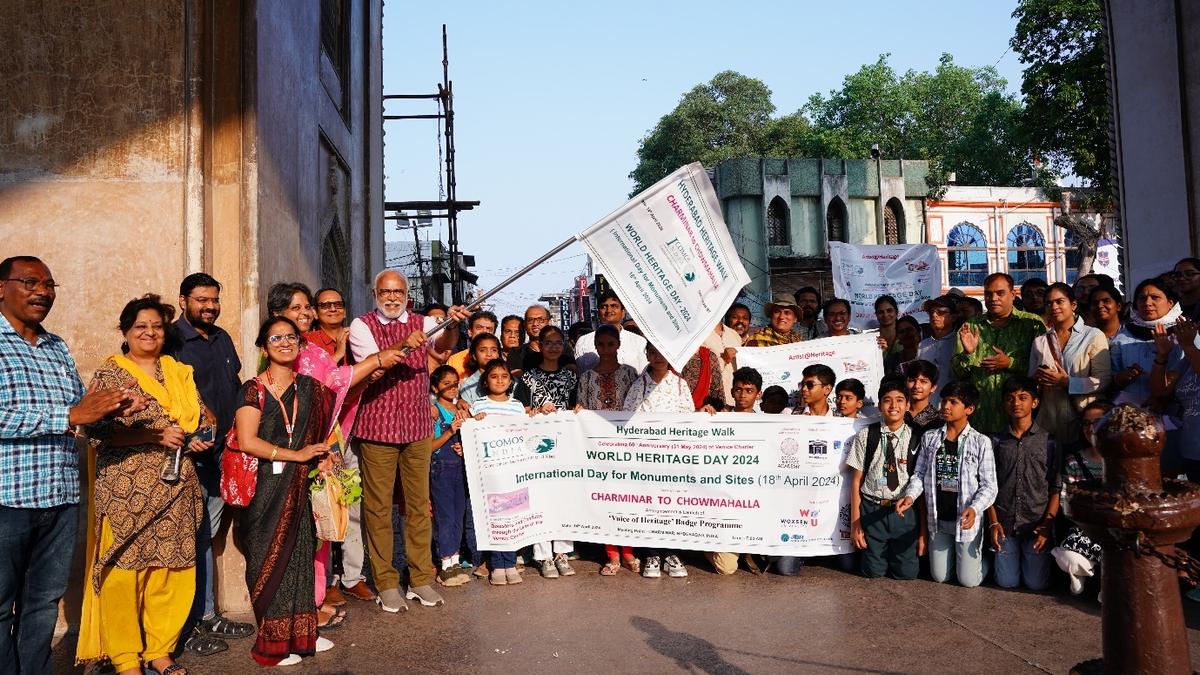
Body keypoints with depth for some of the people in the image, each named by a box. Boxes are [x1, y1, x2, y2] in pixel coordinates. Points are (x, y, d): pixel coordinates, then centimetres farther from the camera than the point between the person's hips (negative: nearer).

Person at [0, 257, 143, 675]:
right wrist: (72, 416, -21)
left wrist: (113, 408, 0)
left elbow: (79, 405, 19)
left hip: (61, 497, 6)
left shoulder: (57, 347, 14)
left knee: (44, 601, 15)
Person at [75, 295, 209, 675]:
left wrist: (200, 437, -6)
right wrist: (156, 436, -18)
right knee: (124, 567, -2)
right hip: (126, 489, -4)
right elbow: (98, 428, -10)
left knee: (171, 567, 6)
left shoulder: (180, 373, 16)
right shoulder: (109, 374, 1)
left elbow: (203, 417, 16)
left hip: (175, 487, 4)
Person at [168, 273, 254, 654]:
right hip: (189, 455, -7)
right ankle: (190, 626, 11)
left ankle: (208, 616, 24)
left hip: (222, 452, 7)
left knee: (208, 534, 14)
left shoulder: (222, 339, 14)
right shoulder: (171, 341, -9)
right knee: (193, 538, -1)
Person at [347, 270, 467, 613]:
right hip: (377, 427, -2)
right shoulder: (362, 325, -2)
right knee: (378, 506, 4)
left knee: (419, 504, 9)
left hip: (417, 426, 3)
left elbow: (443, 344, -16)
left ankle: (421, 579, 20)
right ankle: (386, 584, 15)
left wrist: (452, 324, -38)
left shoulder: (422, 323, 5)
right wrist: (403, 347, -34)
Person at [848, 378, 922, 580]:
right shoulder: (865, 436, -3)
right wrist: (855, 523, -2)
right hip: (872, 511, 0)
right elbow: (856, 480, 0)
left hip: (905, 512, 0)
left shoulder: (916, 440, -3)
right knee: (873, 571, 7)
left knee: (906, 572, 6)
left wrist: (923, 530, 0)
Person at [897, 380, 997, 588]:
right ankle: (952, 554, 44)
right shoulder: (930, 438, 1)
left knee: (968, 580, 5)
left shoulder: (981, 442, -10)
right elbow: (920, 474, 5)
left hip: (966, 520, -3)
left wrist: (974, 509, -27)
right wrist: (910, 496, -15)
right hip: (938, 520, 3)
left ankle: (979, 557, 36)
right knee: (939, 577, 12)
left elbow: (989, 485, -10)